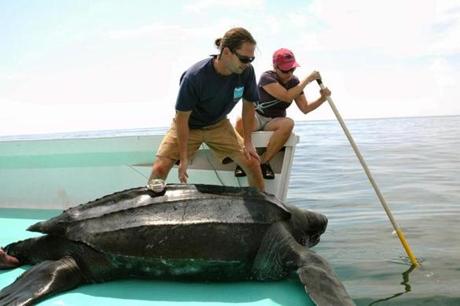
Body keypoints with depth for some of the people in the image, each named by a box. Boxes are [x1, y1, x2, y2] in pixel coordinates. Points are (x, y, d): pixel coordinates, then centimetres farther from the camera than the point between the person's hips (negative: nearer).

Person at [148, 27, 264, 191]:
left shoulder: (247, 72, -21)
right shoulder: (194, 76, -32)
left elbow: (249, 105, -3)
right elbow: (182, 118, -23)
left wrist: (248, 142, -4)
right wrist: (183, 158, -21)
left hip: (218, 125, 3)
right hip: (188, 125, -3)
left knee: (253, 163, -11)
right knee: (160, 168, -20)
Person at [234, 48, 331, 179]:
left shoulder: (294, 82, 5)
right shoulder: (267, 78, -14)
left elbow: (305, 108, 7)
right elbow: (287, 97, -27)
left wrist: (322, 99, -11)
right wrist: (307, 79, -20)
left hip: (275, 122, 4)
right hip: (256, 117, -4)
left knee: (288, 123, -34)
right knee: (241, 121, -41)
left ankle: (263, 162, -23)